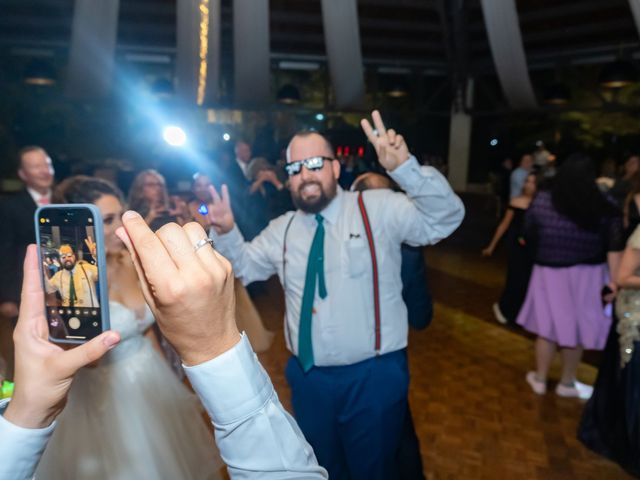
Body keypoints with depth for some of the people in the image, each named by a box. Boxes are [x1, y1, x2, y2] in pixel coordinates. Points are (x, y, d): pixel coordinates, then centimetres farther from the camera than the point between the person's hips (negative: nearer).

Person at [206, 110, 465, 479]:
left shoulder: (379, 208, -10)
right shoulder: (282, 229, 5)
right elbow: (245, 266, 12)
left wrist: (405, 168, -35)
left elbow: (445, 218, -19)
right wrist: (226, 232, -7)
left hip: (374, 376, -4)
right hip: (308, 377, 4)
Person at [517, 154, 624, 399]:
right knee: (575, 327, 14)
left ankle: (540, 379, 29)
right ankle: (567, 383, 31)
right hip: (587, 275, 0)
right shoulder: (605, 207, -7)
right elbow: (615, 247, -11)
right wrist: (614, 281, -11)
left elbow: (529, 235, 0)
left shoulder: (541, 200, -7)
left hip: (549, 273, 1)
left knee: (548, 326, 14)